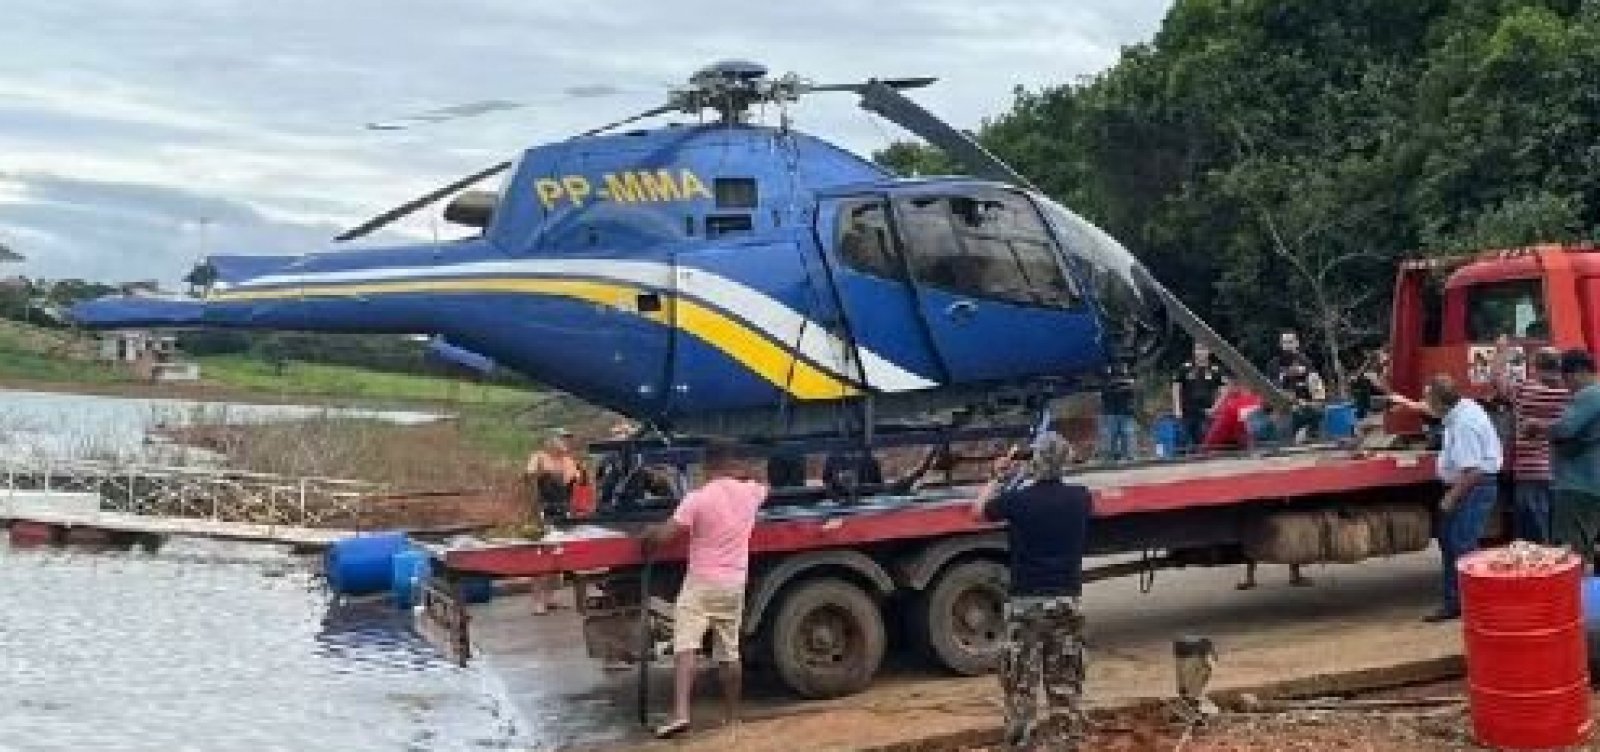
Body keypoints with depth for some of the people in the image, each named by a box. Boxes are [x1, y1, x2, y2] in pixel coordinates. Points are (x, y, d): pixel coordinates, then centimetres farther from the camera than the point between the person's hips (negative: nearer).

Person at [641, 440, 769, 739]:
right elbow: (763, 486, 29)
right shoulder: (750, 492, 1)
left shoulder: (698, 498, -14)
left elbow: (664, 535, -14)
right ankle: (733, 715, 20)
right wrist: (740, 474, 31)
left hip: (702, 582, -5)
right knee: (730, 652, 14)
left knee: (685, 646, -10)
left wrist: (647, 534, 5)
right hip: (734, 583, 5)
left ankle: (680, 712, -24)